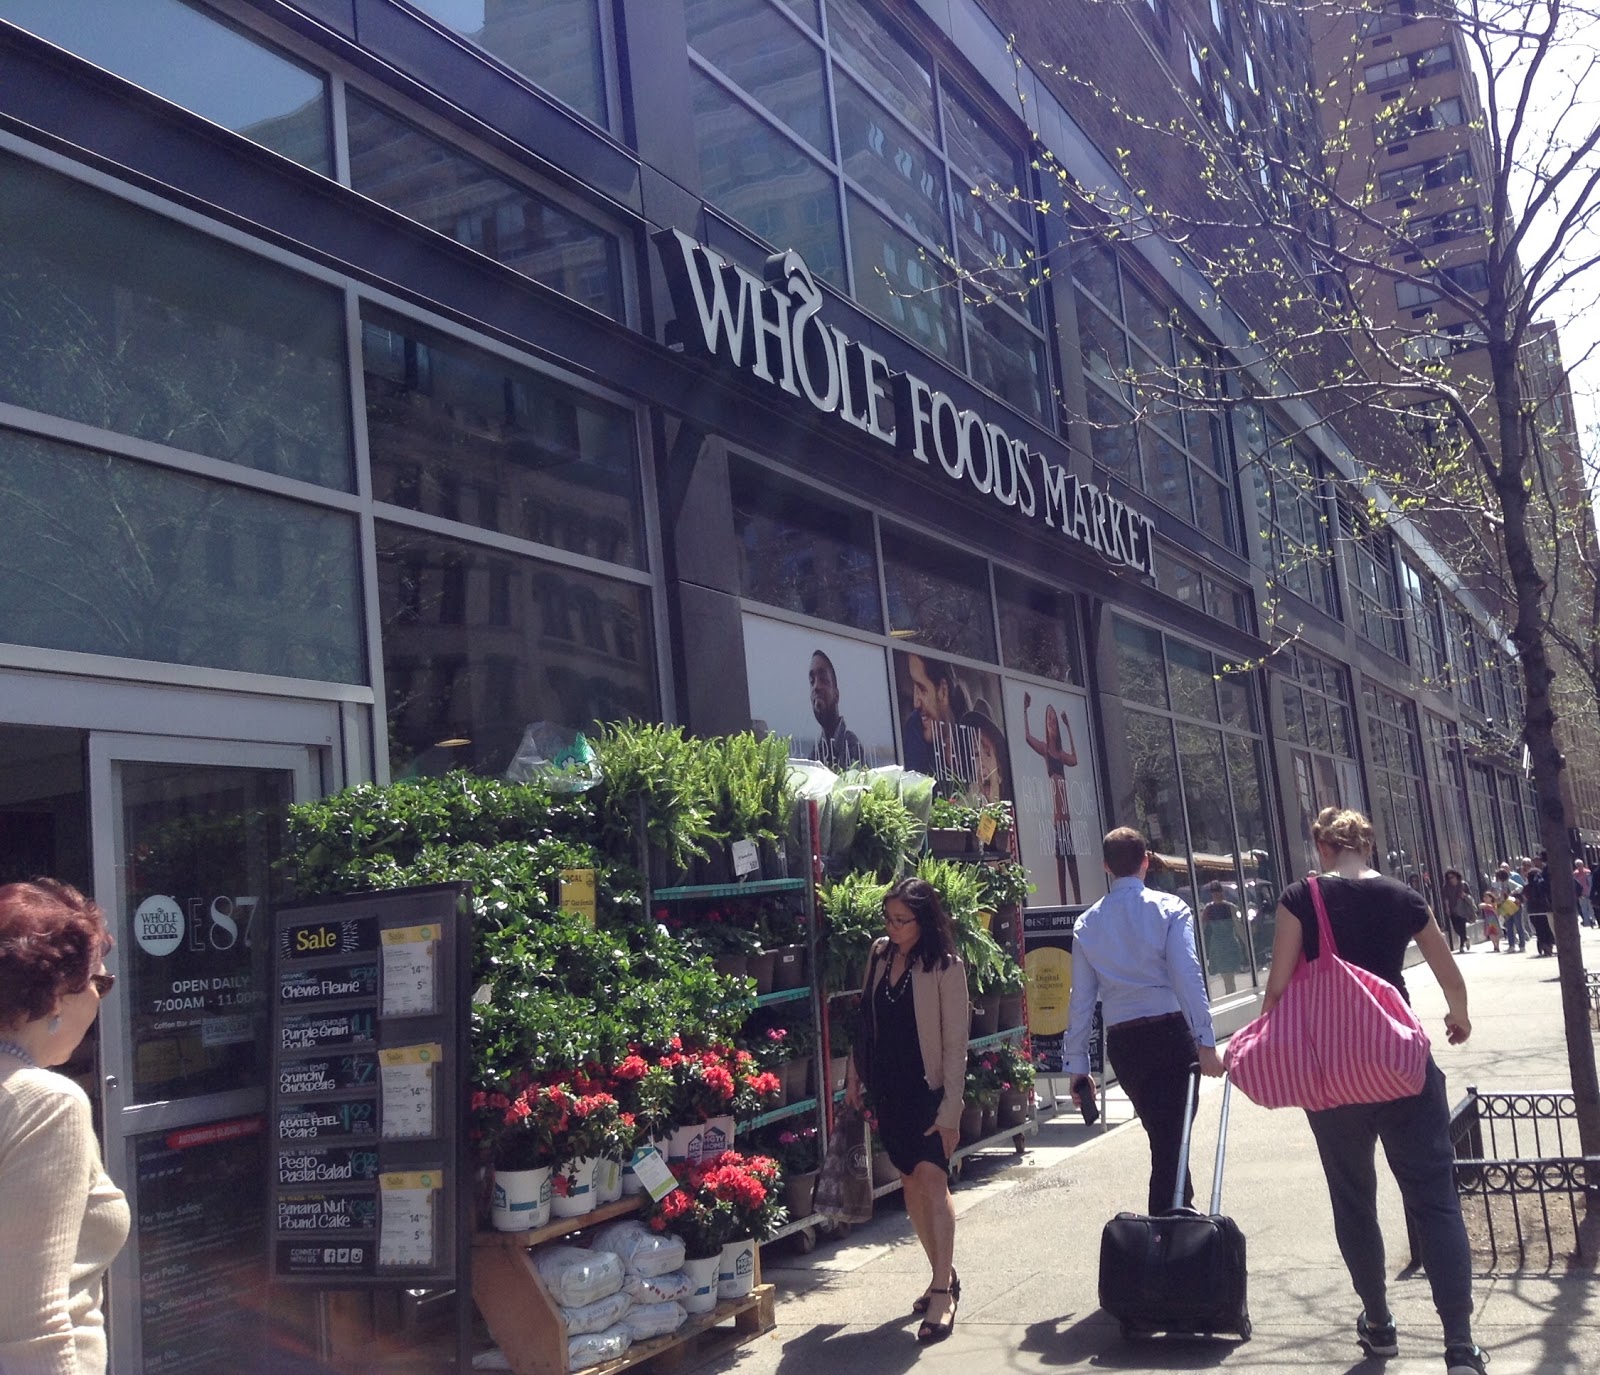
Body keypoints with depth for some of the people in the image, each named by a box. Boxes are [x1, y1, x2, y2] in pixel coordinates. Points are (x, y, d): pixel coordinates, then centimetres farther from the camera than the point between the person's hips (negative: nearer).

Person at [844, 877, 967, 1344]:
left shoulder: (945, 967, -12)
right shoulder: (880, 955, 4)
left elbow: (955, 1044, -14)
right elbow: (865, 1017, 15)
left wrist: (950, 1110, -17)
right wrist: (855, 1073, 13)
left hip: (929, 1089, -6)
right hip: (888, 1087, 6)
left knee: (931, 1177, -16)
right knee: (911, 1182, 11)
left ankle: (943, 1293, -14)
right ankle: (943, 1276, 25)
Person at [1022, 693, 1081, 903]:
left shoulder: (1060, 751, 20)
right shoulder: (1044, 748, 4)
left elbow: (1074, 760, 6)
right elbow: (1027, 736, -12)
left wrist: (1068, 728, 14)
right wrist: (1025, 710, -16)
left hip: (1066, 809, 5)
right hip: (1054, 809, -5)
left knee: (1071, 854, 4)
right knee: (1060, 854, -7)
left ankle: (1078, 900, 5)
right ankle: (1064, 901, -6)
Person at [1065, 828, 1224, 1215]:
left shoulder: (1088, 923, 7)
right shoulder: (1169, 909, -2)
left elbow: (1081, 999, 6)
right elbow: (1187, 976, -13)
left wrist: (1077, 1066, 9)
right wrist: (1206, 1042, -14)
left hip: (1122, 1042, 4)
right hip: (1171, 1032, -3)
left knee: (1162, 1135, 21)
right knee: (1171, 1139, 2)